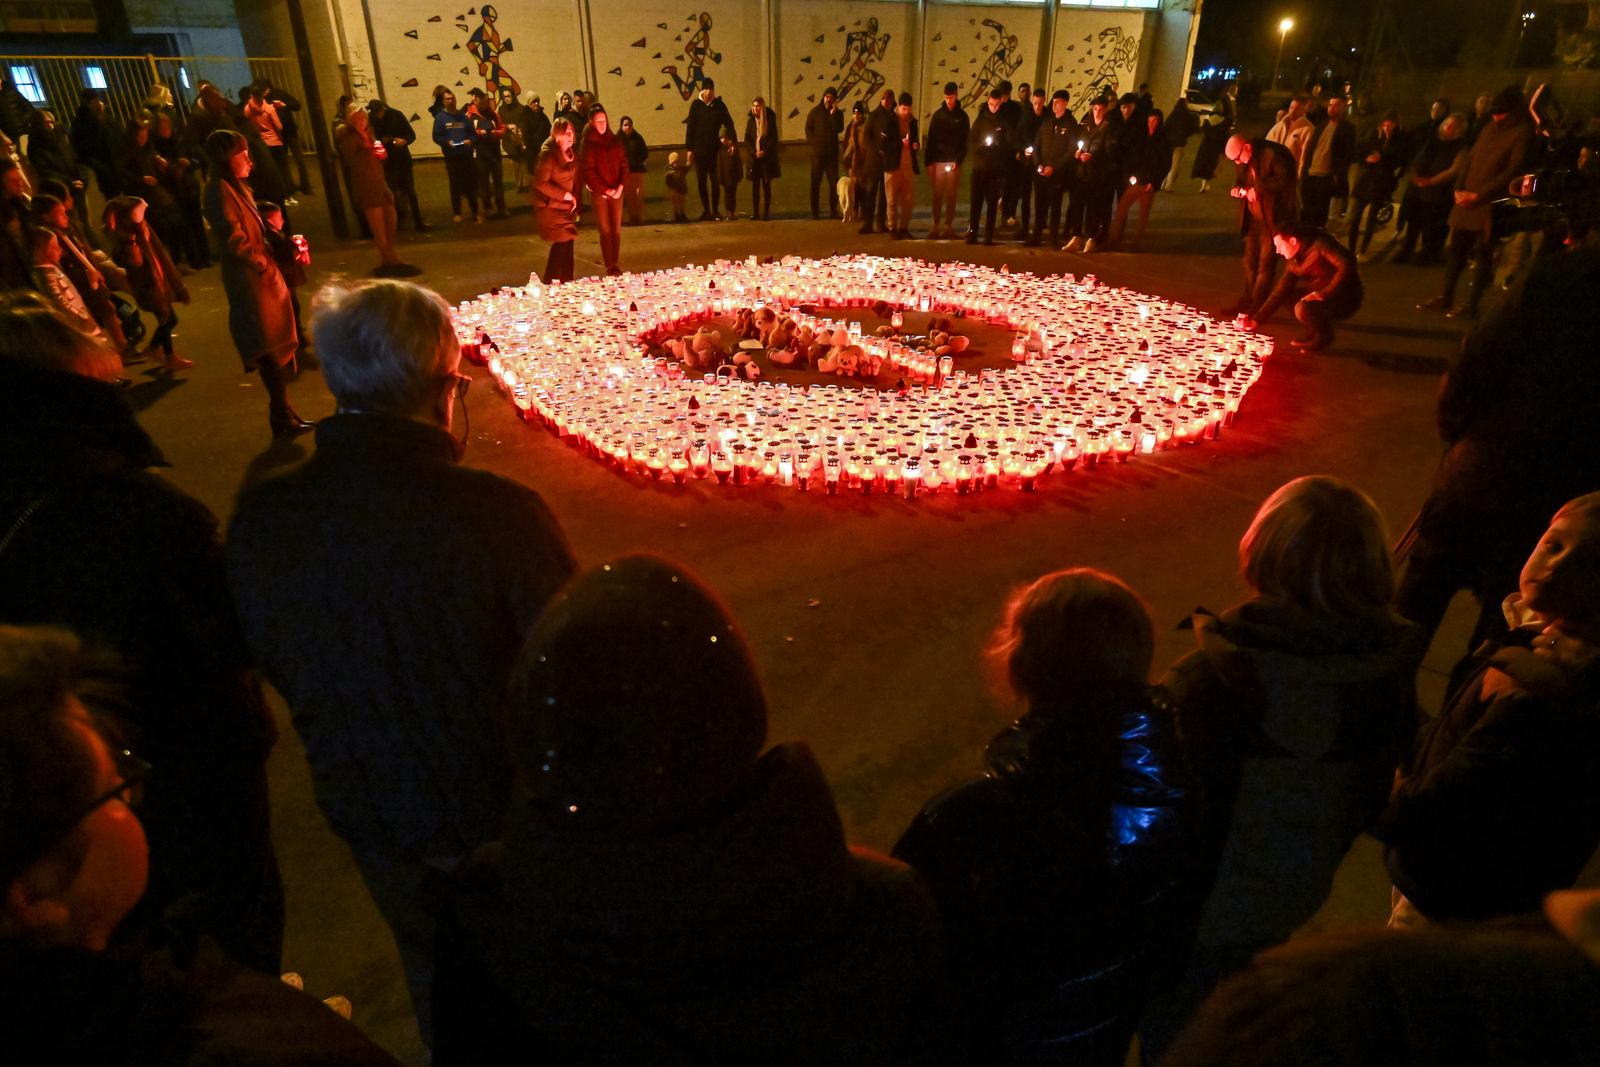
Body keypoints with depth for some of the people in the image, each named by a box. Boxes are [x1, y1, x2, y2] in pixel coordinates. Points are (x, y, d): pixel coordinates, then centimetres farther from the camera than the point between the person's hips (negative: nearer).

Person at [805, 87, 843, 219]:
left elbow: (839, 129, -8)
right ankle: (815, 211, 0)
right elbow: (808, 129, 3)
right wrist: (814, 144, -8)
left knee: (834, 183, 1)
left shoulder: (838, 113, 8)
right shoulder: (815, 112, 5)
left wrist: (833, 114, -15)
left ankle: (833, 211, 7)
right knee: (815, 182, -2)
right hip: (817, 152, -2)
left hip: (832, 152, 2)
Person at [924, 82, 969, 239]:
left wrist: (959, 160, -12)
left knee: (951, 196, 1)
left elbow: (965, 140, 1)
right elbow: (930, 139, 5)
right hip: (938, 161, 1)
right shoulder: (937, 115, 7)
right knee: (937, 195, 0)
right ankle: (936, 226, 4)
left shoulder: (962, 116, 5)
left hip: (954, 161, -1)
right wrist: (928, 161, -3)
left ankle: (948, 226, 5)